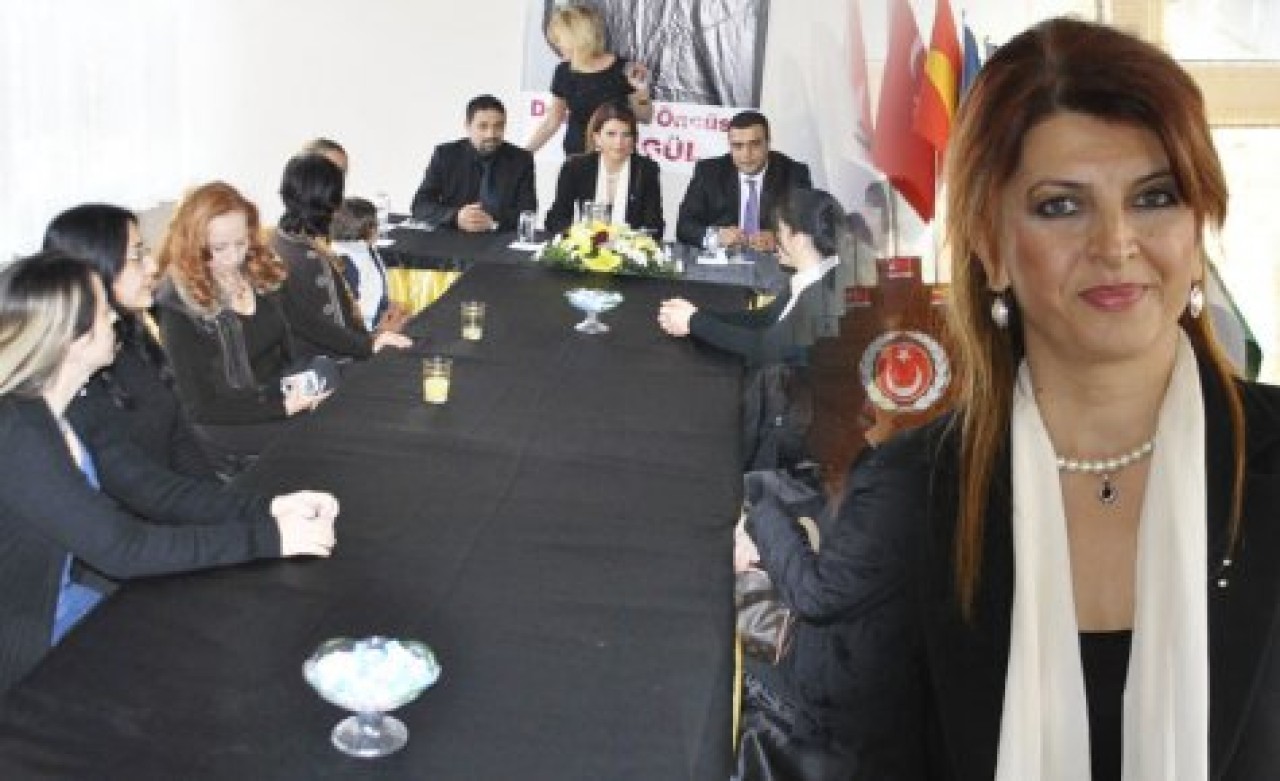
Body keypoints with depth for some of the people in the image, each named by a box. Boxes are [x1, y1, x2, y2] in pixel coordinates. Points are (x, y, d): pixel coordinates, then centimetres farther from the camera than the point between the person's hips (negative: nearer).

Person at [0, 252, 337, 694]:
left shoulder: (66, 411, -1)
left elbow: (153, 490, -1)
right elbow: (122, 548, -27)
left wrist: (269, 509, -14)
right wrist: (269, 538, -23)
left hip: (81, 600, 7)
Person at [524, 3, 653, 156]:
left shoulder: (621, 70, -7)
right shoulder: (564, 73, 2)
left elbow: (644, 118, 1)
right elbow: (552, 121, 13)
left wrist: (643, 91, -17)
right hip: (576, 156, 3)